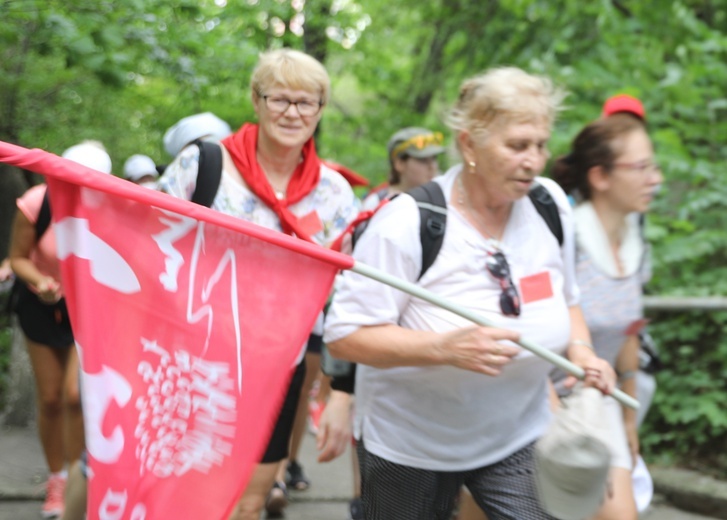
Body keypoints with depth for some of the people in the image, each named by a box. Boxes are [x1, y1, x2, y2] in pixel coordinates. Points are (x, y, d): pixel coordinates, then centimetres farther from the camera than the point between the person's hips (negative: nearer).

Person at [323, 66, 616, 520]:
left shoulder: (552, 204, -4)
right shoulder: (408, 223, -20)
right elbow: (344, 335, -22)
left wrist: (580, 350, -8)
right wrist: (445, 348, -34)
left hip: (519, 437, 4)